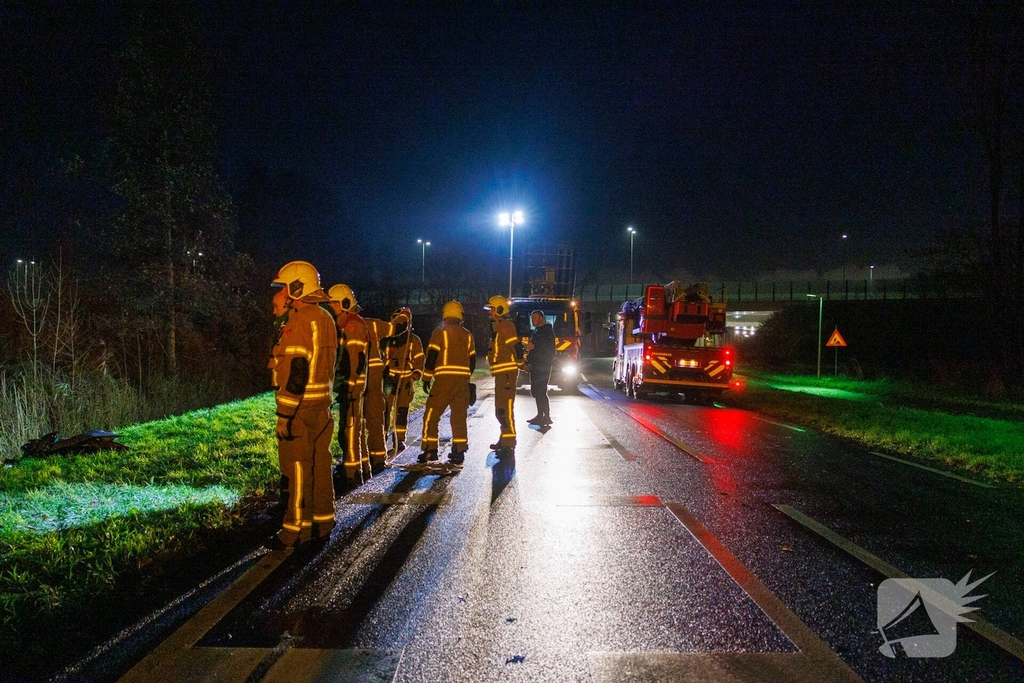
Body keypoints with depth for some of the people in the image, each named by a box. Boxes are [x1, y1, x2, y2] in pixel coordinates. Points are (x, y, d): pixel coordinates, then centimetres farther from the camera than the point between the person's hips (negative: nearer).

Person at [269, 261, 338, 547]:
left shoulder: (299, 321, -16)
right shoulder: (326, 319, 12)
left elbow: (297, 372, -20)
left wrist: (285, 415, -18)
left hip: (299, 407, -9)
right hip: (322, 404, 9)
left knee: (298, 467, -1)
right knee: (320, 462, 12)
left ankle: (298, 529, 6)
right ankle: (323, 522, 20)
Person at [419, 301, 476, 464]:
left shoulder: (440, 332, -2)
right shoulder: (467, 335, 12)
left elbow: (431, 356, -6)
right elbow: (472, 360, 13)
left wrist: (426, 378, 1)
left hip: (444, 379, -5)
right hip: (462, 380, 5)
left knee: (431, 414, 2)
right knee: (459, 416, 10)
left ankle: (430, 450, 0)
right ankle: (459, 451, 10)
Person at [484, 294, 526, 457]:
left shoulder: (505, 326, -14)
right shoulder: (498, 327, 18)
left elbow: (517, 346, -20)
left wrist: (519, 364, -12)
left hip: (507, 372, -11)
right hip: (501, 373, 11)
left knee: (505, 408, -13)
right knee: (500, 408, 18)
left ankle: (509, 445, -12)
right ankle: (504, 440, 29)